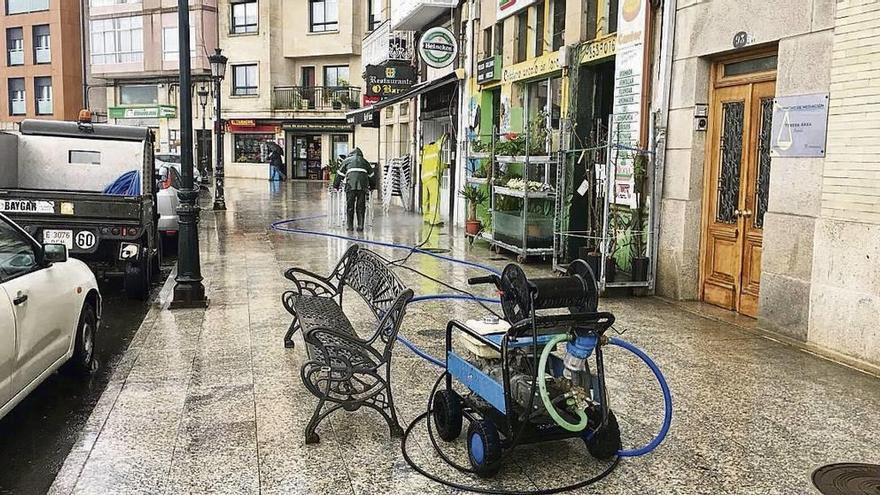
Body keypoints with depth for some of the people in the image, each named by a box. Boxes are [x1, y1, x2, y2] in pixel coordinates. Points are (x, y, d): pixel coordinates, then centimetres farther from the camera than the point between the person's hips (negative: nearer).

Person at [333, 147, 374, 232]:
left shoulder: (347, 160, 24)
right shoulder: (364, 161, 29)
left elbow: (339, 174, 22)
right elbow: (372, 174, 31)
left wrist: (335, 186, 28)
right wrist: (371, 187, 41)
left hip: (351, 185, -1)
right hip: (363, 185, 2)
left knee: (350, 206, 7)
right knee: (361, 206, 8)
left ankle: (350, 226, 9)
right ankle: (360, 226, 7)